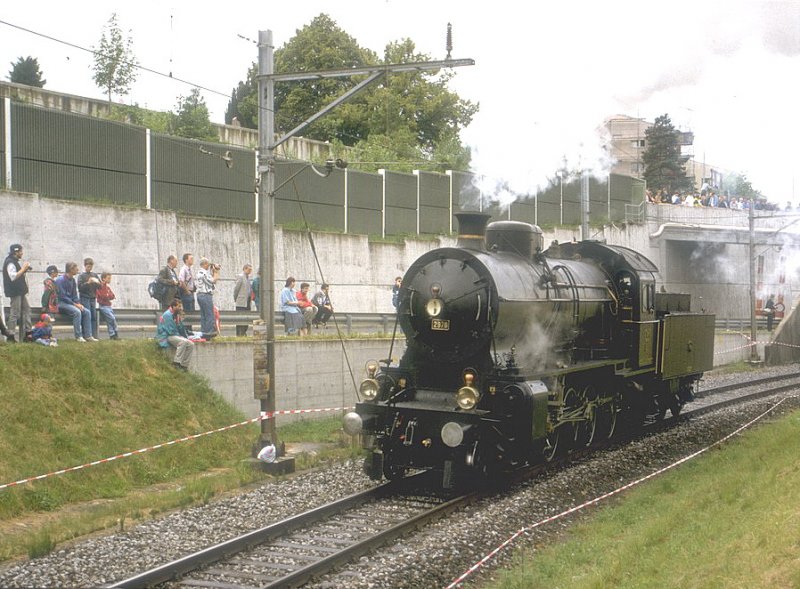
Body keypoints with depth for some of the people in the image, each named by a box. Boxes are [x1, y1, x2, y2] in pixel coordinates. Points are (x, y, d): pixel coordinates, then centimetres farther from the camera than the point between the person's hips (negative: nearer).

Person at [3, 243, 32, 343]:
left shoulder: (16, 261, 16)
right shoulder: (10, 263, -16)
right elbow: (13, 277, -25)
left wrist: (24, 269, 12)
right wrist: (23, 269, -19)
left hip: (21, 291, 11)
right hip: (14, 292, -11)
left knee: (26, 309, 12)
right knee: (15, 313, -8)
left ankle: (27, 331, 17)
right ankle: (10, 335, -3)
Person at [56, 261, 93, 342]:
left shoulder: (72, 280, 13)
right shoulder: (61, 280, -13)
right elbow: (62, 296, -18)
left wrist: (79, 303, -4)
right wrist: (75, 304, -19)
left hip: (70, 303, 8)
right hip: (61, 303, -8)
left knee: (86, 312, -10)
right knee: (76, 311, -31)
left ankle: (87, 335, -11)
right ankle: (78, 336, -27)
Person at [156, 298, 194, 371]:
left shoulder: (176, 315, 13)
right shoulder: (167, 315, -15)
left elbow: (181, 329, 16)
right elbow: (171, 331, -17)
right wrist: (180, 336, -9)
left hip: (175, 336, 9)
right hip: (166, 337, -9)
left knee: (191, 344, -6)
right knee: (183, 341, -32)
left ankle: (184, 365, -6)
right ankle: (176, 363, -28)